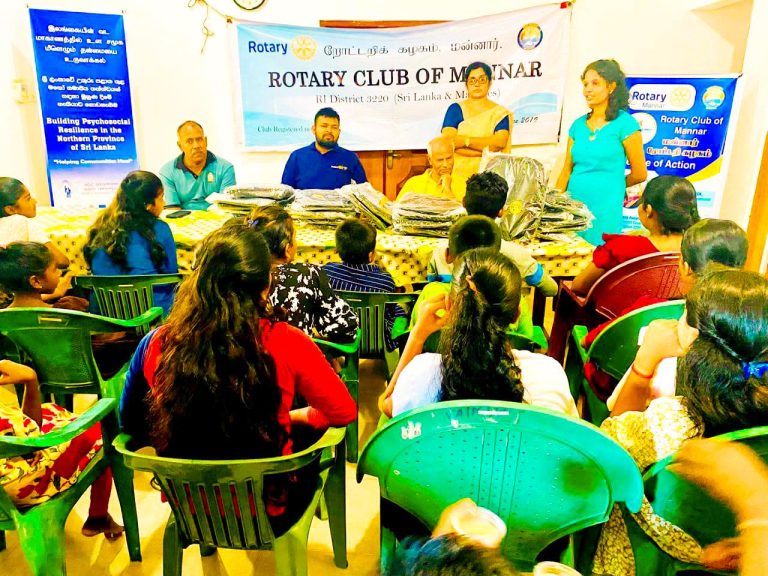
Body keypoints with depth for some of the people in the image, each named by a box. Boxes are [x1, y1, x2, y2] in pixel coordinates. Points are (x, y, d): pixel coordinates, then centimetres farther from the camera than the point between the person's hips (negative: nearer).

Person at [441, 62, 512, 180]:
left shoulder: (500, 113, 10)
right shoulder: (456, 109, 8)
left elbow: (499, 142, -5)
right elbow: (447, 143, -6)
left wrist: (464, 140, -8)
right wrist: (487, 149, -7)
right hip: (458, 174, 0)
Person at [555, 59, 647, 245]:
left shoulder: (625, 123, -3)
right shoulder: (578, 125, 12)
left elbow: (639, 174, 0)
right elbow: (566, 171, 11)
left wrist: (610, 185, 13)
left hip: (605, 209, -5)